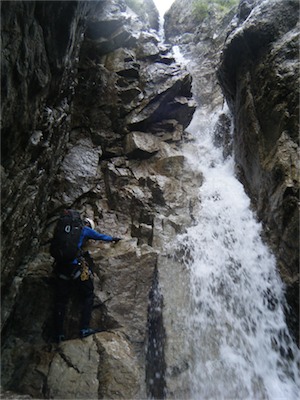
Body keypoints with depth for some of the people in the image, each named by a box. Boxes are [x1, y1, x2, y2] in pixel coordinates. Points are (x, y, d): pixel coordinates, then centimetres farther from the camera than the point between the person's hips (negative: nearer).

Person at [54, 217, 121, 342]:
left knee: (61, 300, 12)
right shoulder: (85, 230, 8)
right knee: (88, 296, 7)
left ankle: (59, 334, 15)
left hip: (61, 268, 6)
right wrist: (113, 239, 39)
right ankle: (84, 329, 0)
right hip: (76, 267, -6)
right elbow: (101, 236, 21)